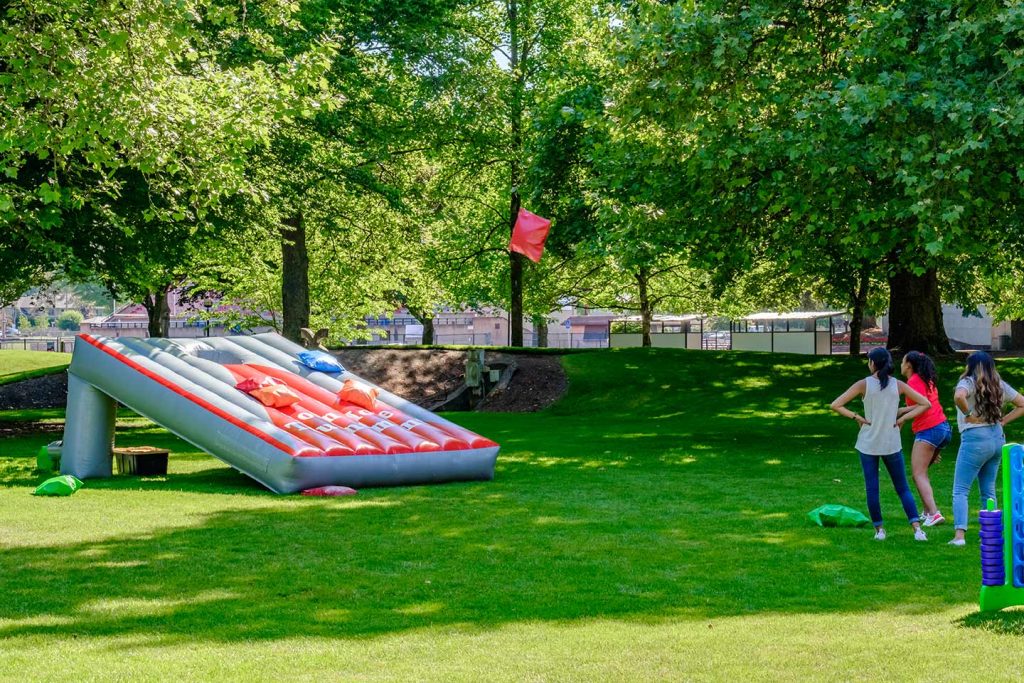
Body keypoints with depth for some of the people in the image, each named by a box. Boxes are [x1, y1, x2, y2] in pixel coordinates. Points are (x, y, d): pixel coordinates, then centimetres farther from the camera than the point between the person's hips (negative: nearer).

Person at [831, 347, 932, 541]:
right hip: (892, 444, 2)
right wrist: (902, 418, 1)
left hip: (868, 444, -1)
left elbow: (835, 405, -10)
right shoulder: (898, 385, -2)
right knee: (902, 488, 7)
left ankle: (879, 529, 8)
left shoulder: (863, 384, -6)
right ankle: (917, 528, -6)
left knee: (872, 488, 7)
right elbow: (925, 404, 1)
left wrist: (858, 417, -4)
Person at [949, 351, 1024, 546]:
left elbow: (959, 396, -32)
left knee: (960, 490, -4)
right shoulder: (999, 385, 10)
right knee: (988, 490, 16)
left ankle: (959, 535, -16)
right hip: (997, 437, 7)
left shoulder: (969, 382, -9)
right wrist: (1003, 421, 10)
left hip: (975, 438, -6)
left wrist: (968, 414, -16)